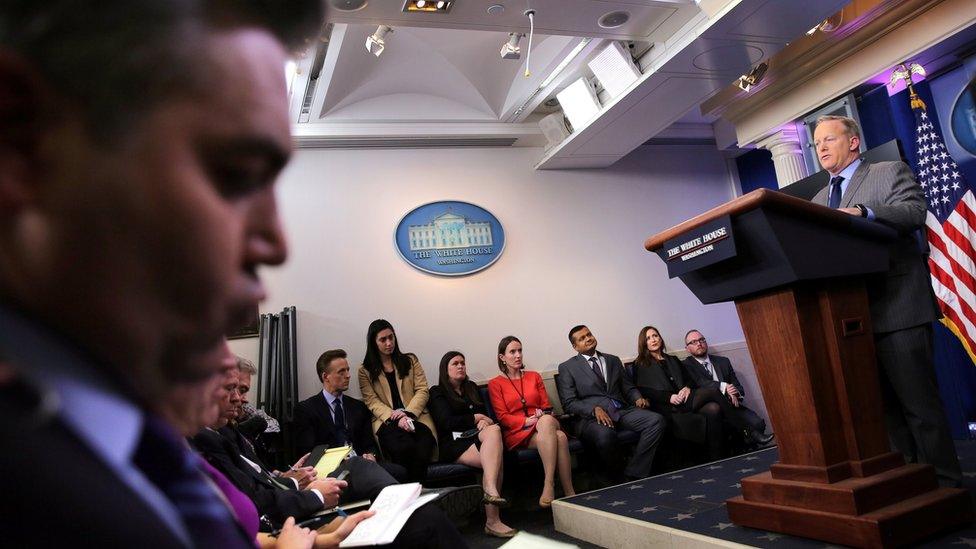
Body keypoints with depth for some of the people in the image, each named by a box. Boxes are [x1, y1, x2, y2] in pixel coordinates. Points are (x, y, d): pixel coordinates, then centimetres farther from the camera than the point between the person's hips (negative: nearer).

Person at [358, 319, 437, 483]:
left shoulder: (410, 360, 18)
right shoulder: (365, 371, 13)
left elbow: (422, 391, 9)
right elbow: (372, 402, 2)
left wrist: (408, 413, -9)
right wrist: (395, 418, -14)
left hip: (415, 417, 2)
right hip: (386, 421, -1)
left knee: (422, 451, -31)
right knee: (404, 447, -34)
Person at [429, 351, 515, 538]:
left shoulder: (472, 387, 27)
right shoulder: (437, 392, 10)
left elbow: (485, 413, 20)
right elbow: (447, 422, -3)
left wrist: (484, 421, -4)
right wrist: (475, 418, 1)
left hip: (475, 437, 4)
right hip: (454, 443, -4)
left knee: (494, 430, -33)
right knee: (496, 460, -31)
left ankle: (491, 491, -42)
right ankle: (492, 520, -39)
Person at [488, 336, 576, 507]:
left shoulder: (534, 376, 22)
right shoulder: (495, 384, 11)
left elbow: (546, 406, 18)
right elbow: (502, 417, 1)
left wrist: (543, 416, -7)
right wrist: (527, 420, -15)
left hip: (543, 427, 3)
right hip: (517, 433, -3)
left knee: (547, 421, -39)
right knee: (559, 437, -35)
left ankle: (549, 485, -39)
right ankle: (569, 492, -33)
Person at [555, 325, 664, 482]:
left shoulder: (613, 360, 22)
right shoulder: (567, 368, 6)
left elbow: (628, 387, 22)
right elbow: (569, 403, -2)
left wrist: (638, 398, -1)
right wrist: (594, 409, -17)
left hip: (622, 410, 5)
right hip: (591, 416, -5)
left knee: (656, 420, -21)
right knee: (605, 434, -39)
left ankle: (632, 475, -17)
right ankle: (616, 480, -11)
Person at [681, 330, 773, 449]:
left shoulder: (723, 361, 20)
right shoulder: (686, 366, 5)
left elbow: (738, 387, 14)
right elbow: (700, 383, -13)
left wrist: (735, 394, -10)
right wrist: (723, 387, -27)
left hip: (730, 407, 4)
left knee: (758, 423, -23)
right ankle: (747, 432, -27)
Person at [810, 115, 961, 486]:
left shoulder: (890, 173, 5)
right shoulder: (819, 201, 22)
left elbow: (915, 212, -13)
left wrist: (865, 213, -28)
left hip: (898, 308, -6)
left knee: (919, 402, -4)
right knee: (887, 405, 11)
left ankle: (944, 481, 8)